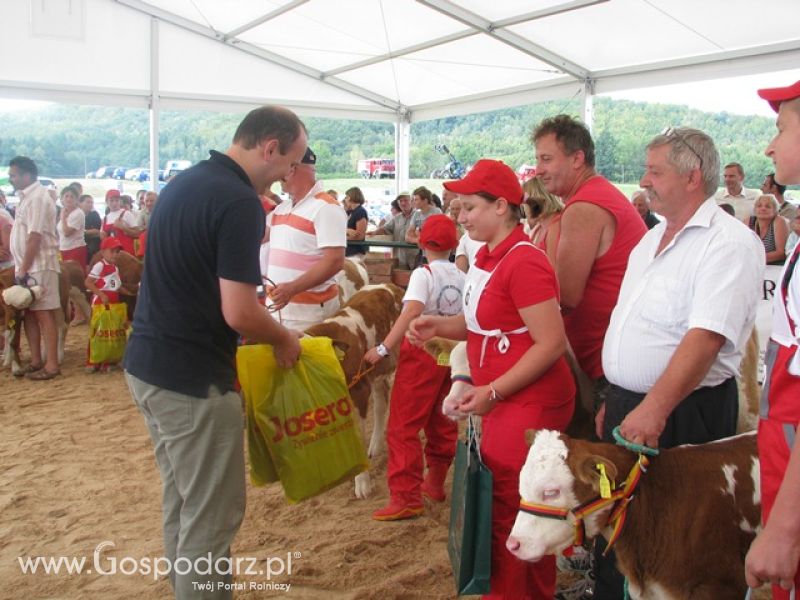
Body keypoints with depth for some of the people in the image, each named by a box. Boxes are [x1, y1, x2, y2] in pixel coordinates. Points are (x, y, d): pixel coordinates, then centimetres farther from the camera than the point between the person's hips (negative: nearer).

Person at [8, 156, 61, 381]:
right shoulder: (27, 197, 14)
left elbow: (35, 237, -20)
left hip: (39, 267, -9)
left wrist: (23, 269, -18)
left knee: (43, 314, -6)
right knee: (30, 313, 11)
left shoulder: (37, 198, -15)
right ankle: (36, 361, 18)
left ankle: (52, 365, -2)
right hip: (27, 266, 9)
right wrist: (20, 267, 14)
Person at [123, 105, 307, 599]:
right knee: (212, 517, 4)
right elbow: (238, 314, -24)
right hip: (192, 378, -10)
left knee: (181, 503, 22)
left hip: (147, 364, 10)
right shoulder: (240, 201, -19)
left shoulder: (186, 181, 10)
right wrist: (284, 339, -4)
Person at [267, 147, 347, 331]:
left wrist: (292, 289, -27)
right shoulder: (281, 208, 15)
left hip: (309, 309, -8)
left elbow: (335, 261, -20)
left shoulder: (325, 208, -12)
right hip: (276, 302, 8)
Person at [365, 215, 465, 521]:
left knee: (403, 427, -2)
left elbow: (412, 311, -25)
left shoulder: (424, 274, -11)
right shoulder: (462, 278, 6)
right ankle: (435, 482, 30)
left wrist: (383, 348, -25)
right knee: (441, 422, 18)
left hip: (422, 354, -7)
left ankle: (406, 498, -2)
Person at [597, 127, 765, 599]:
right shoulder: (653, 241, 13)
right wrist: (615, 401, 15)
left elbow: (705, 338, -27)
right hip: (630, 405, 8)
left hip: (682, 415, -8)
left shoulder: (729, 243, -15)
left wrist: (654, 409, -34)